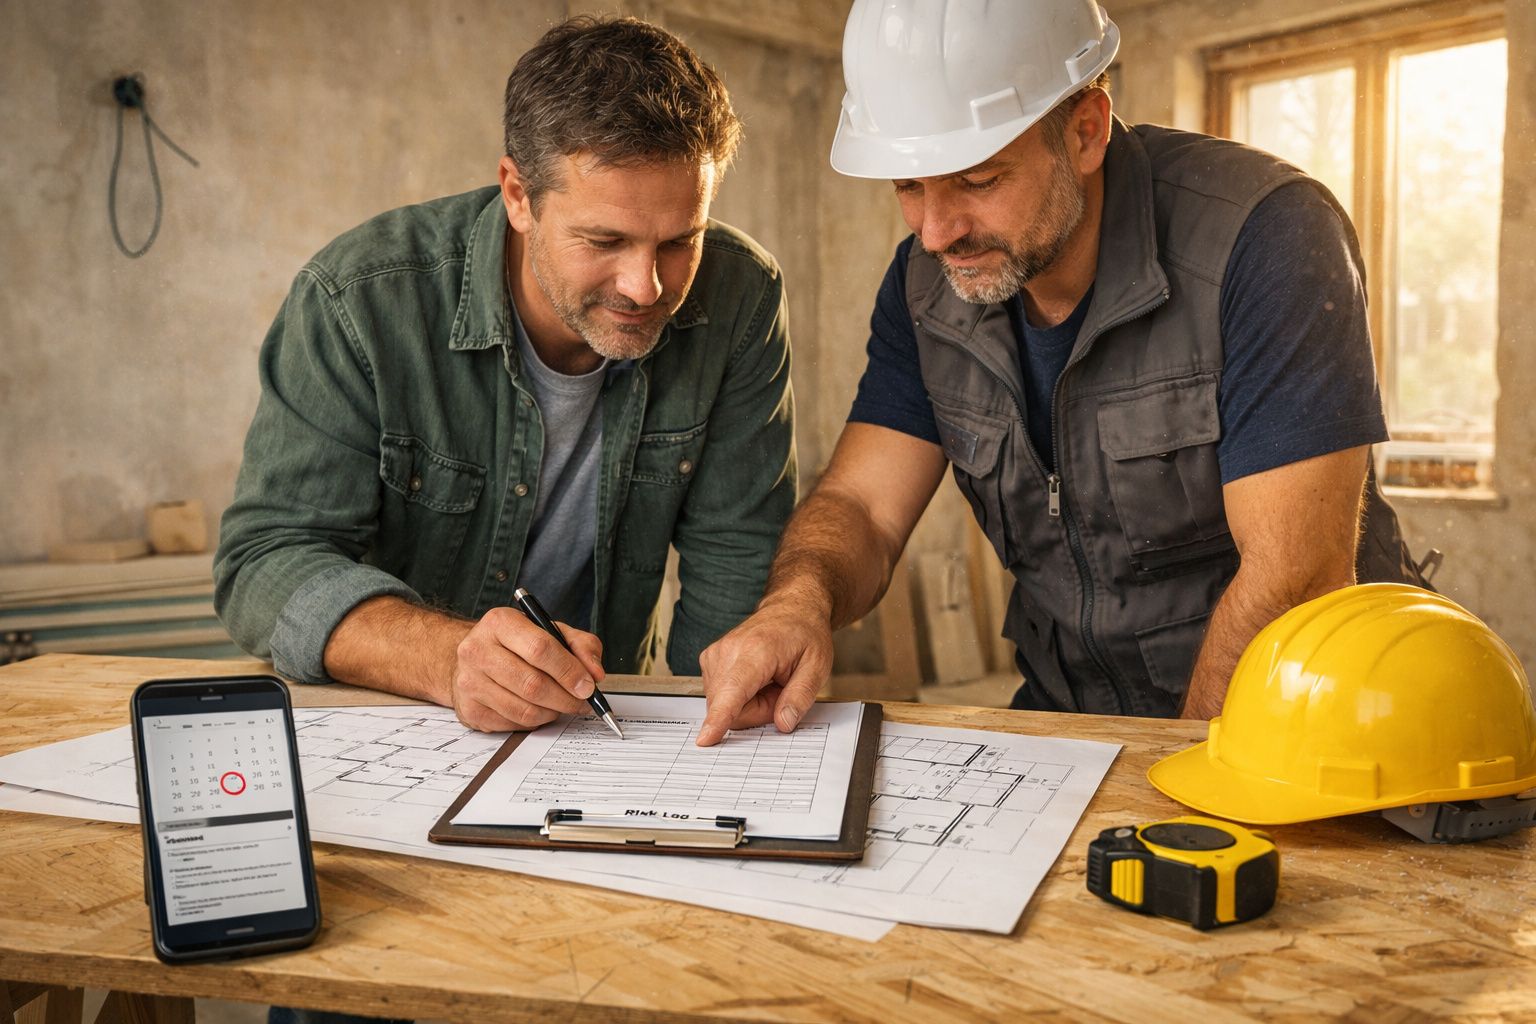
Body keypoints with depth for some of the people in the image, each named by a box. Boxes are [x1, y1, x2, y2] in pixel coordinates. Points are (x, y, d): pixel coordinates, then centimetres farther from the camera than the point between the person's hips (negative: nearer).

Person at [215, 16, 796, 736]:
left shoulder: (740, 301, -12)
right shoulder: (358, 301, -19)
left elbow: (737, 564, -7)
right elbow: (267, 559, -18)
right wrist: (448, 658, -36)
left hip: (603, 727, -1)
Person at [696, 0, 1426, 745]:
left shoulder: (1264, 236, -20)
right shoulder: (927, 282, -2)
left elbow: (1297, 581, -23)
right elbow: (861, 506, -2)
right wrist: (801, 598, -24)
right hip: (1066, 719, 4)